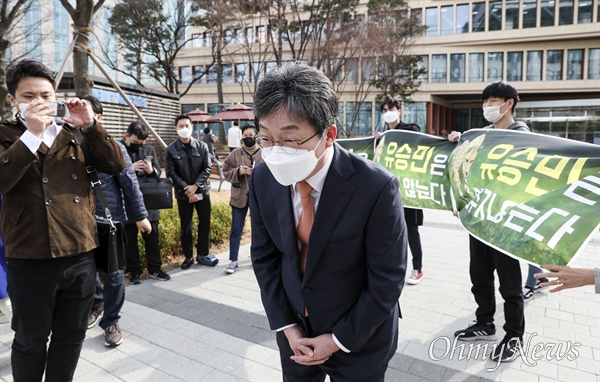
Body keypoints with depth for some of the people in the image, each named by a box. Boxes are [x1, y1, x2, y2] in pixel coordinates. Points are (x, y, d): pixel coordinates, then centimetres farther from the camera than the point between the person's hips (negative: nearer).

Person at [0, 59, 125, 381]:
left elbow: (117, 165, -1)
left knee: (70, 337, 17)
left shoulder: (75, 136, 10)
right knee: (30, 342, 15)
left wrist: (90, 125, -10)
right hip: (31, 262, -3)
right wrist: (32, 134, -22)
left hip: (81, 257, 3)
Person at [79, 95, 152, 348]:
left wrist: (140, 215, -6)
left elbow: (129, 183, -5)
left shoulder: (113, 147, -5)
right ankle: (96, 303, 44)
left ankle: (111, 321, 23)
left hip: (110, 220, -3)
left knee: (113, 275, 5)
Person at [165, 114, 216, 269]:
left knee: (205, 223, 7)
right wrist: (187, 189, -14)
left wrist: (195, 186, -14)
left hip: (202, 191, 1)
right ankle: (188, 256, 21)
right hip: (183, 194, -1)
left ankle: (202, 255, 21)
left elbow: (207, 168, -3)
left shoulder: (202, 146, -1)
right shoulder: (171, 150, -4)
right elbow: (171, 173, -7)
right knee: (185, 226, 7)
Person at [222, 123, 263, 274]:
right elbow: (226, 172, 2)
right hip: (239, 196, 1)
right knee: (236, 229, 2)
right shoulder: (235, 154, 2)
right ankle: (233, 261, 10)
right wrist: (239, 171, -16)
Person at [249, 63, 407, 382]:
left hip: (359, 335, -3)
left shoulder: (376, 188, -27)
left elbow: (388, 279, -17)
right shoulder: (263, 179, -14)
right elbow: (264, 256, -2)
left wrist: (340, 339, -11)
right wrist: (286, 325, -4)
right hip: (295, 329, 4)